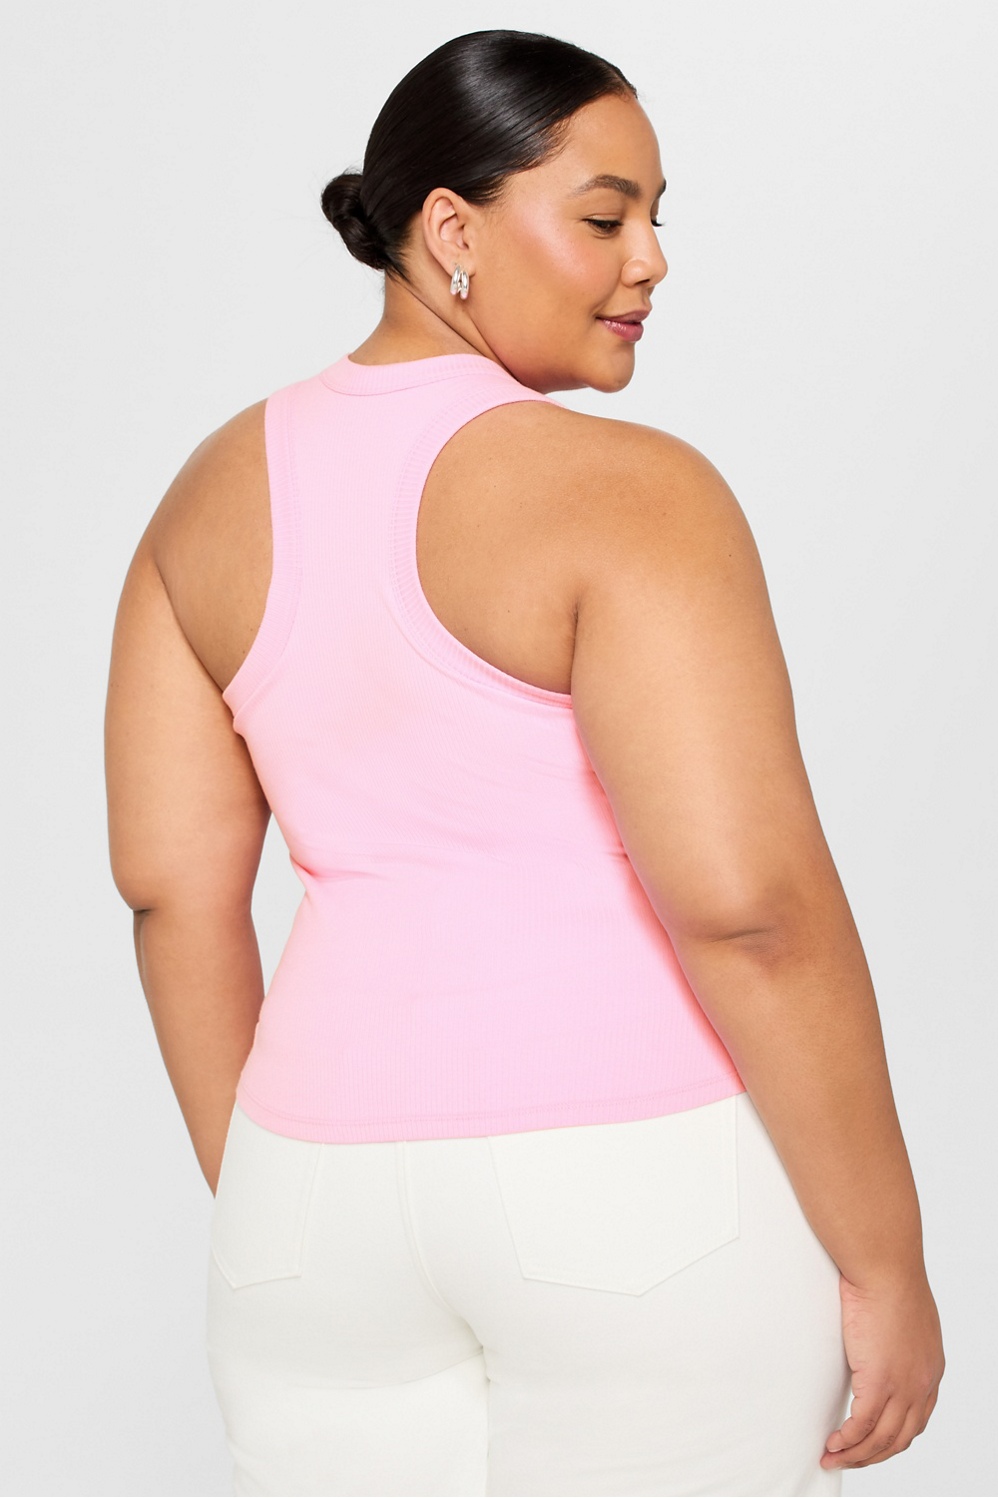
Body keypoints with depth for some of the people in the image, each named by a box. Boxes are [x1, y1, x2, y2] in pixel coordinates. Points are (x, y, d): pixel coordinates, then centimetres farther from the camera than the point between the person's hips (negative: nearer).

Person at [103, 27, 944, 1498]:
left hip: (333, 1175, 5)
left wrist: (256, 1203, 15)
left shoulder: (222, 489, 5)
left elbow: (172, 882, 6)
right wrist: (886, 1263, -10)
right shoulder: (626, 493, -13)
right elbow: (751, 904, -20)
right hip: (648, 1189, -5)